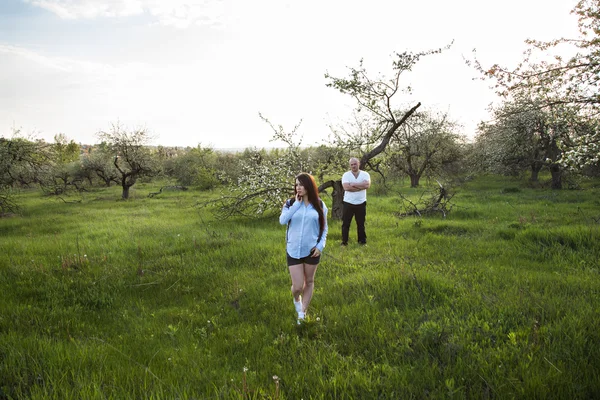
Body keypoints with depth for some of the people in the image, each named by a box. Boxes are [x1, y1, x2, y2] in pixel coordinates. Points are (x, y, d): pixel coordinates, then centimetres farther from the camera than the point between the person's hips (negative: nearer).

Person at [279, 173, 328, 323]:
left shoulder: (319, 205, -2)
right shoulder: (291, 203, -2)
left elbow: (324, 228, 4)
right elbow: (282, 220, -19)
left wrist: (320, 246, -8)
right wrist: (296, 204, -17)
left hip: (311, 250, 1)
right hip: (294, 250, 0)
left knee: (309, 282, 13)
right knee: (297, 286, 0)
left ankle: (303, 312, 31)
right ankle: (297, 300, 36)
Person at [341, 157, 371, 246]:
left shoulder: (365, 174, -1)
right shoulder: (346, 175, -4)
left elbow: (367, 185, -19)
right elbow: (346, 187, -20)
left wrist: (353, 184, -18)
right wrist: (361, 186, -16)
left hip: (361, 203, 1)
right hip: (348, 203, -1)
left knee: (361, 223, 12)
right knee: (345, 223, 4)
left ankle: (362, 241, 24)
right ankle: (344, 241, 13)